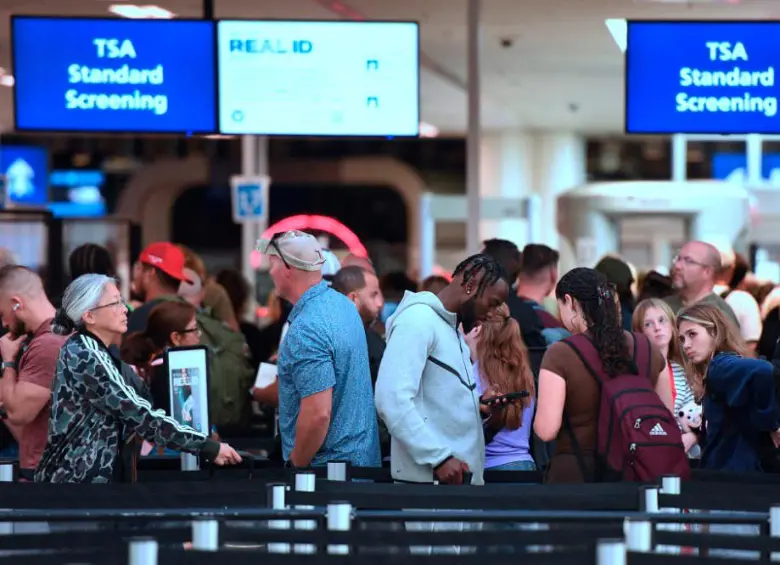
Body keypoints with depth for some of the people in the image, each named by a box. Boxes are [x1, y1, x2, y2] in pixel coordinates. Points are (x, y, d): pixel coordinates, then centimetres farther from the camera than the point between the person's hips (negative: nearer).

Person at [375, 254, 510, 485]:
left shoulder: (453, 330, 21)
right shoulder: (418, 319, -10)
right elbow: (393, 400, -21)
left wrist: (480, 406, 6)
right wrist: (439, 458, -23)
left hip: (461, 475, 9)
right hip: (428, 477, -9)